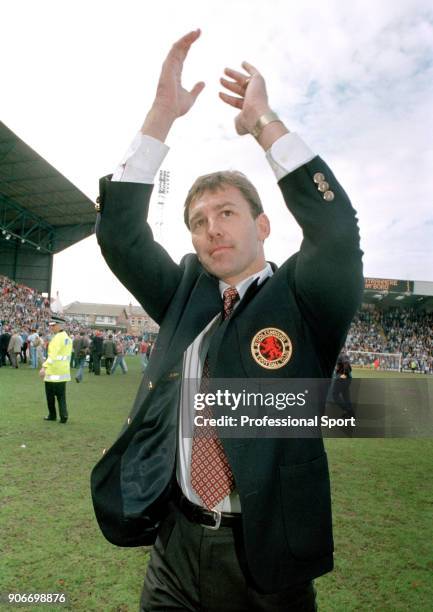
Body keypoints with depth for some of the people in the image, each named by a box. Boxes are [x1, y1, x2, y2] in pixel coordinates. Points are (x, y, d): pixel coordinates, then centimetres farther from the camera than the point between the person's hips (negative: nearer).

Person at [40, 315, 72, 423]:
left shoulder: (57, 338, -16)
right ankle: (63, 416, 5)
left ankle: (52, 415, 17)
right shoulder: (68, 338, 11)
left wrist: (44, 367, -33)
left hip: (53, 372, -8)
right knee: (61, 396, 11)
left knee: (50, 395, 8)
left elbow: (53, 355, -27)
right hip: (64, 372, 8)